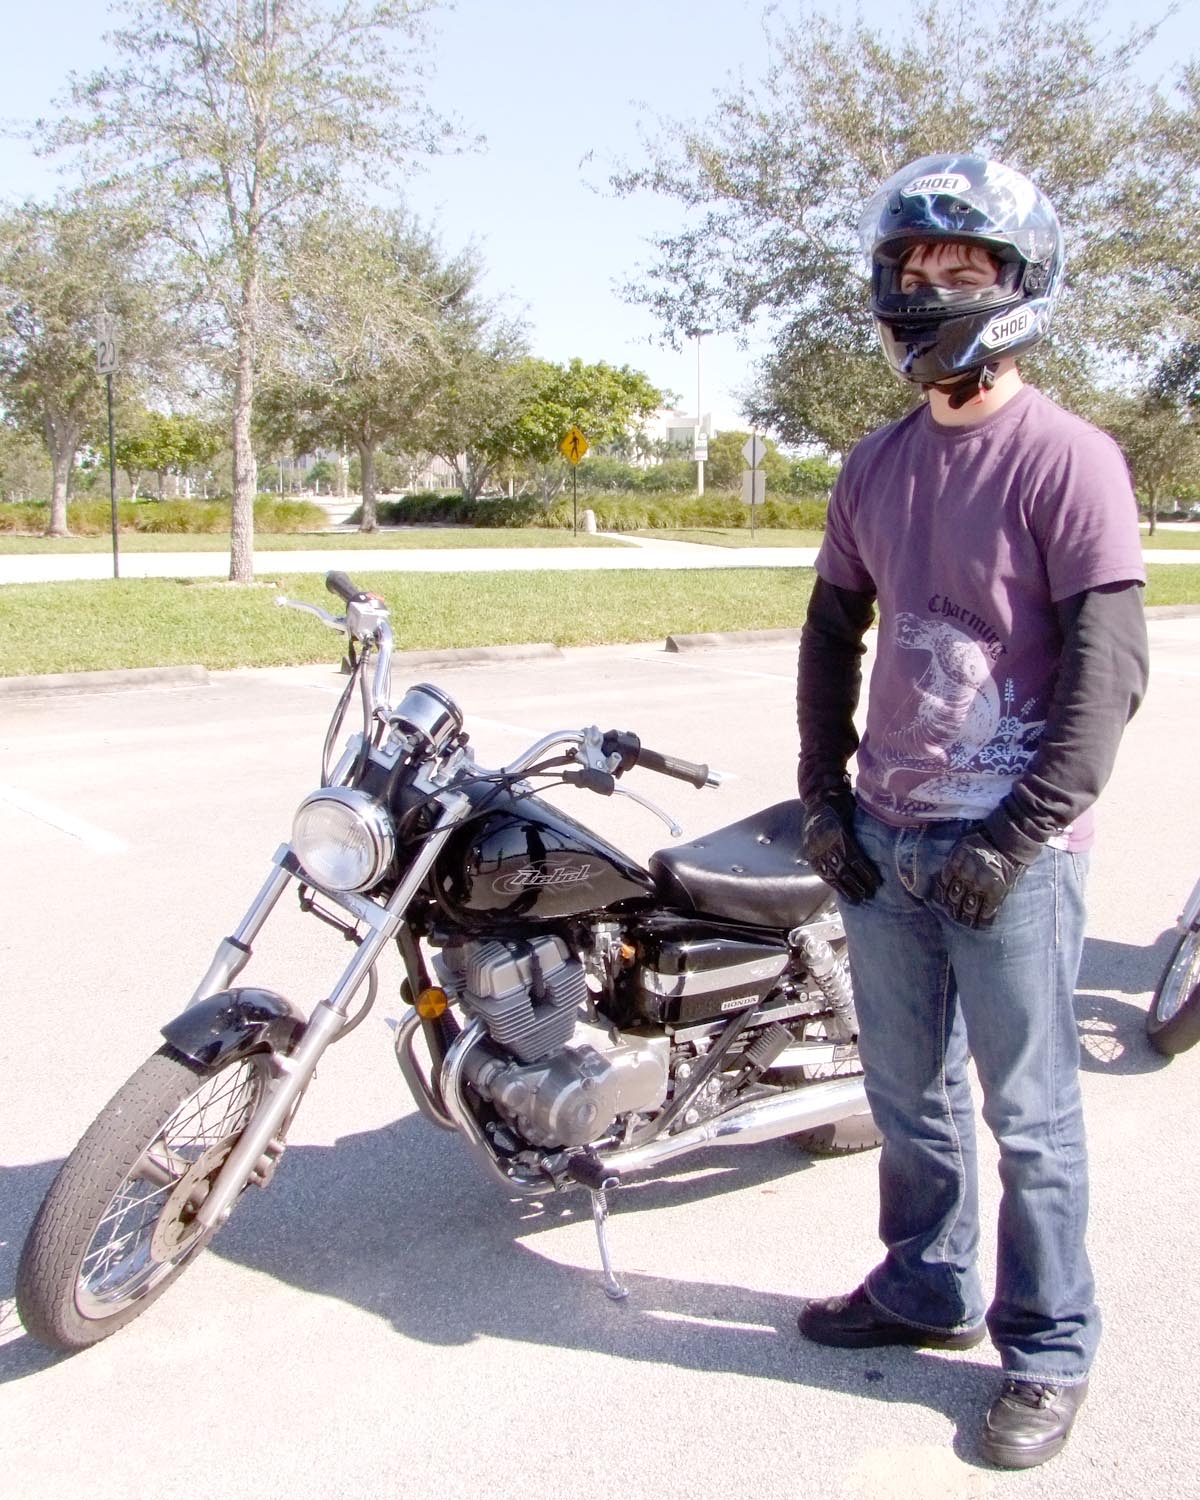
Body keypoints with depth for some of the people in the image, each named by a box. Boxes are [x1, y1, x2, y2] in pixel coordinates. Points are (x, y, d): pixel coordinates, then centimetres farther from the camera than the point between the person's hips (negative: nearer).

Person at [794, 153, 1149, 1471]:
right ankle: (926, 1289, 36)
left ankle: (1047, 1348, 23)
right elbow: (832, 630, 15)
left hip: (1008, 852, -6)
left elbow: (1105, 671, -13)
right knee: (908, 1095, 17)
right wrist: (823, 794, 7)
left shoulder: (1068, 460, -9)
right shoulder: (877, 464, 10)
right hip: (884, 840, 6)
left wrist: (1018, 836, -16)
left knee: (1028, 1114, 6)